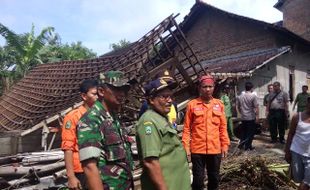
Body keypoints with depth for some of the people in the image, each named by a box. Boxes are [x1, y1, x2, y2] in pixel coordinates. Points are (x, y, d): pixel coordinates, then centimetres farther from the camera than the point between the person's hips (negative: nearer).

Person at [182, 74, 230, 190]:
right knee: (198, 178, 9)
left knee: (214, 177, 18)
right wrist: (186, 147, -7)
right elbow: (187, 128, -4)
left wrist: (225, 145, 5)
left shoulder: (219, 104, 4)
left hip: (215, 149, 3)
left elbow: (223, 127, 8)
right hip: (197, 149, -2)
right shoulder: (192, 104, -5)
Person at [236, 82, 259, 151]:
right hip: (251, 117, -5)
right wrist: (257, 115, -10)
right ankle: (248, 146, 7)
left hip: (243, 117, 5)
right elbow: (256, 107, -15)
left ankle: (241, 144, 18)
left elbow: (238, 107, 11)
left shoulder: (240, 96, 4)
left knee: (244, 131, 16)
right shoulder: (253, 96, -12)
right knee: (251, 132, 5)